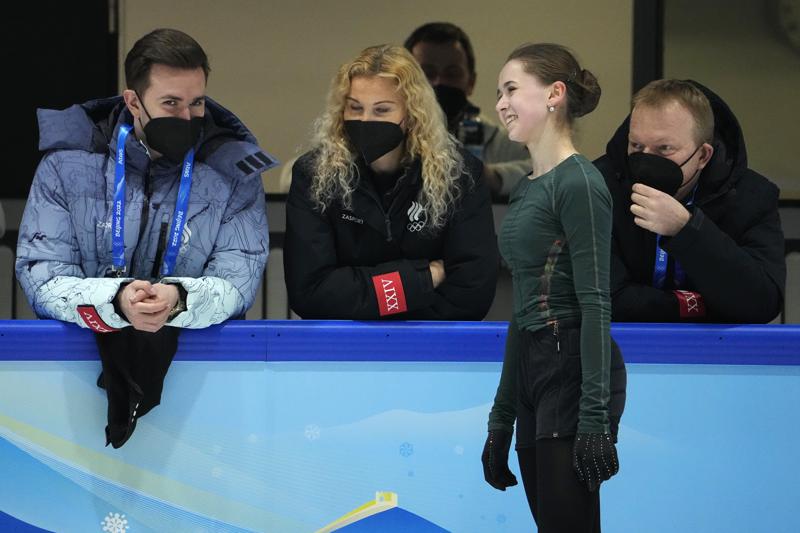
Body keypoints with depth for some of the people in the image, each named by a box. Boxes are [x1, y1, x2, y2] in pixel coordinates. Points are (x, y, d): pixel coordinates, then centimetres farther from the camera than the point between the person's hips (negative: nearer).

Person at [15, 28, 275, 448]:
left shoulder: (232, 169, 3)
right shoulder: (68, 162, 1)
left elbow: (239, 279, -6)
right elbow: (41, 279, -6)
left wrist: (179, 300, -29)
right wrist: (116, 301, -27)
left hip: (198, 348, 1)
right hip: (81, 345, -1)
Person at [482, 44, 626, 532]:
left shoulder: (579, 183, -12)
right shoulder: (528, 189, 16)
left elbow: (595, 301, -18)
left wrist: (596, 415, -23)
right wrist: (502, 417, 20)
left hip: (574, 369, -10)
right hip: (533, 371, 10)